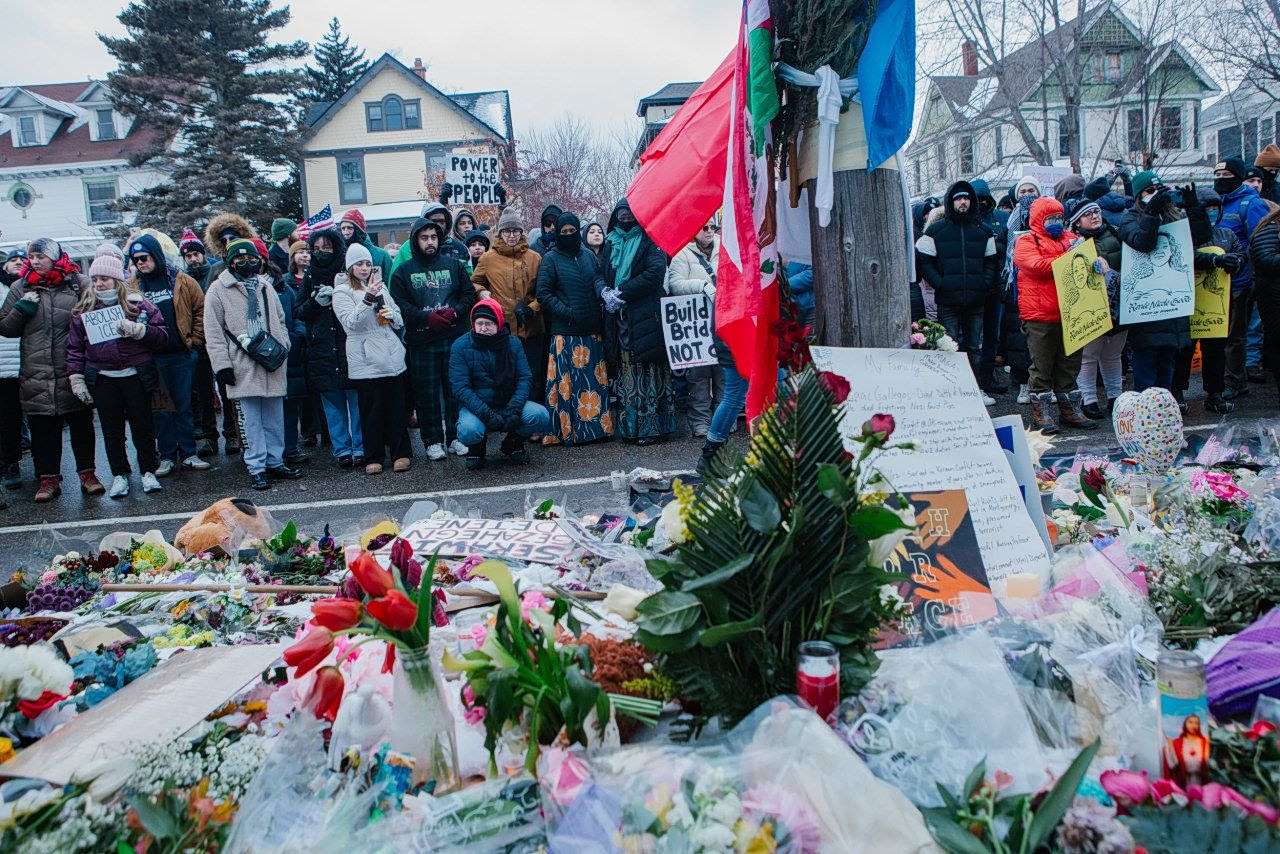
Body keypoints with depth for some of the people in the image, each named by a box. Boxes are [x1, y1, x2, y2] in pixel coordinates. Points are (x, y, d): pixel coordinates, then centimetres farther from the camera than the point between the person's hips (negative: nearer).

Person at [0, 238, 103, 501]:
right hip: (36, 375, 1)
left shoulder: (78, 282, 3)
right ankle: (48, 478, 15)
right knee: (43, 427, 6)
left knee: (81, 422, 7)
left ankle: (87, 472, 18)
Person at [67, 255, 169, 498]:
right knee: (112, 430, 8)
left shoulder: (138, 303, 2)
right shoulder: (84, 309, 9)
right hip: (101, 380, 2)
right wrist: (76, 378, 4)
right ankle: (119, 475, 19)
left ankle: (148, 472, 17)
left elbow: (162, 336, -2)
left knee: (142, 426, 4)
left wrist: (137, 330, -18)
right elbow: (74, 346, 11)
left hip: (135, 376, -2)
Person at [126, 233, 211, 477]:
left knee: (185, 406, 6)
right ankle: (167, 457, 13)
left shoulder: (182, 282, 1)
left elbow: (201, 309, 4)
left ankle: (188, 454, 14)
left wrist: (194, 339, 0)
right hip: (153, 357, 1)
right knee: (161, 409, 6)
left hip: (182, 354, -1)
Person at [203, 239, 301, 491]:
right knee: (252, 419, -3)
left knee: (275, 417, 8)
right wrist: (222, 364, -9)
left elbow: (280, 320, 24)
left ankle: (275, 462, 18)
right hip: (243, 365, -4)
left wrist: (283, 345, 10)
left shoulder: (265, 286, 16)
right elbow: (213, 332, -3)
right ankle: (256, 468, 4)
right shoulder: (218, 290, 0)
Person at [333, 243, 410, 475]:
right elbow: (350, 323, -13)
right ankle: (373, 458, 9)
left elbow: (400, 320, 21)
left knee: (396, 407, 4)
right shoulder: (342, 291, 2)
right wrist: (368, 299, -24)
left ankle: (401, 453, 13)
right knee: (370, 410, -1)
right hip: (365, 360, -4)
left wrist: (391, 315, -2)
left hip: (392, 357, 4)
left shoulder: (380, 286, 17)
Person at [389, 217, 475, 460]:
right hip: (421, 342, -1)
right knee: (427, 392, 2)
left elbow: (470, 294, 7)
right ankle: (432, 440, 11)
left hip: (455, 338, 1)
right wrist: (426, 317, -15)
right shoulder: (403, 271, 5)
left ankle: (455, 436, 17)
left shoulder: (454, 264, 10)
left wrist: (455, 311, -10)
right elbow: (399, 304, -3)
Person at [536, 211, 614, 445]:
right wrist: (567, 312, -13)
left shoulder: (588, 255, 15)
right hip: (565, 331, -4)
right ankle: (566, 431, 0)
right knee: (567, 381, -5)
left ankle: (597, 425, 13)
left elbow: (598, 278, 6)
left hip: (592, 329, 4)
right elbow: (544, 293, -3)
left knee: (595, 379, 5)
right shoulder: (551, 258, 2)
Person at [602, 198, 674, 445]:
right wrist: (605, 291, -9)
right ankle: (629, 425, 8)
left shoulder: (649, 240, 3)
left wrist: (621, 293, -13)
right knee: (627, 370, 4)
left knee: (649, 371, -6)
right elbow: (601, 274, 15)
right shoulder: (611, 243, 19)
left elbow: (655, 273, -10)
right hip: (620, 316, 5)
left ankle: (653, 426, -3)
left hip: (646, 316, -5)